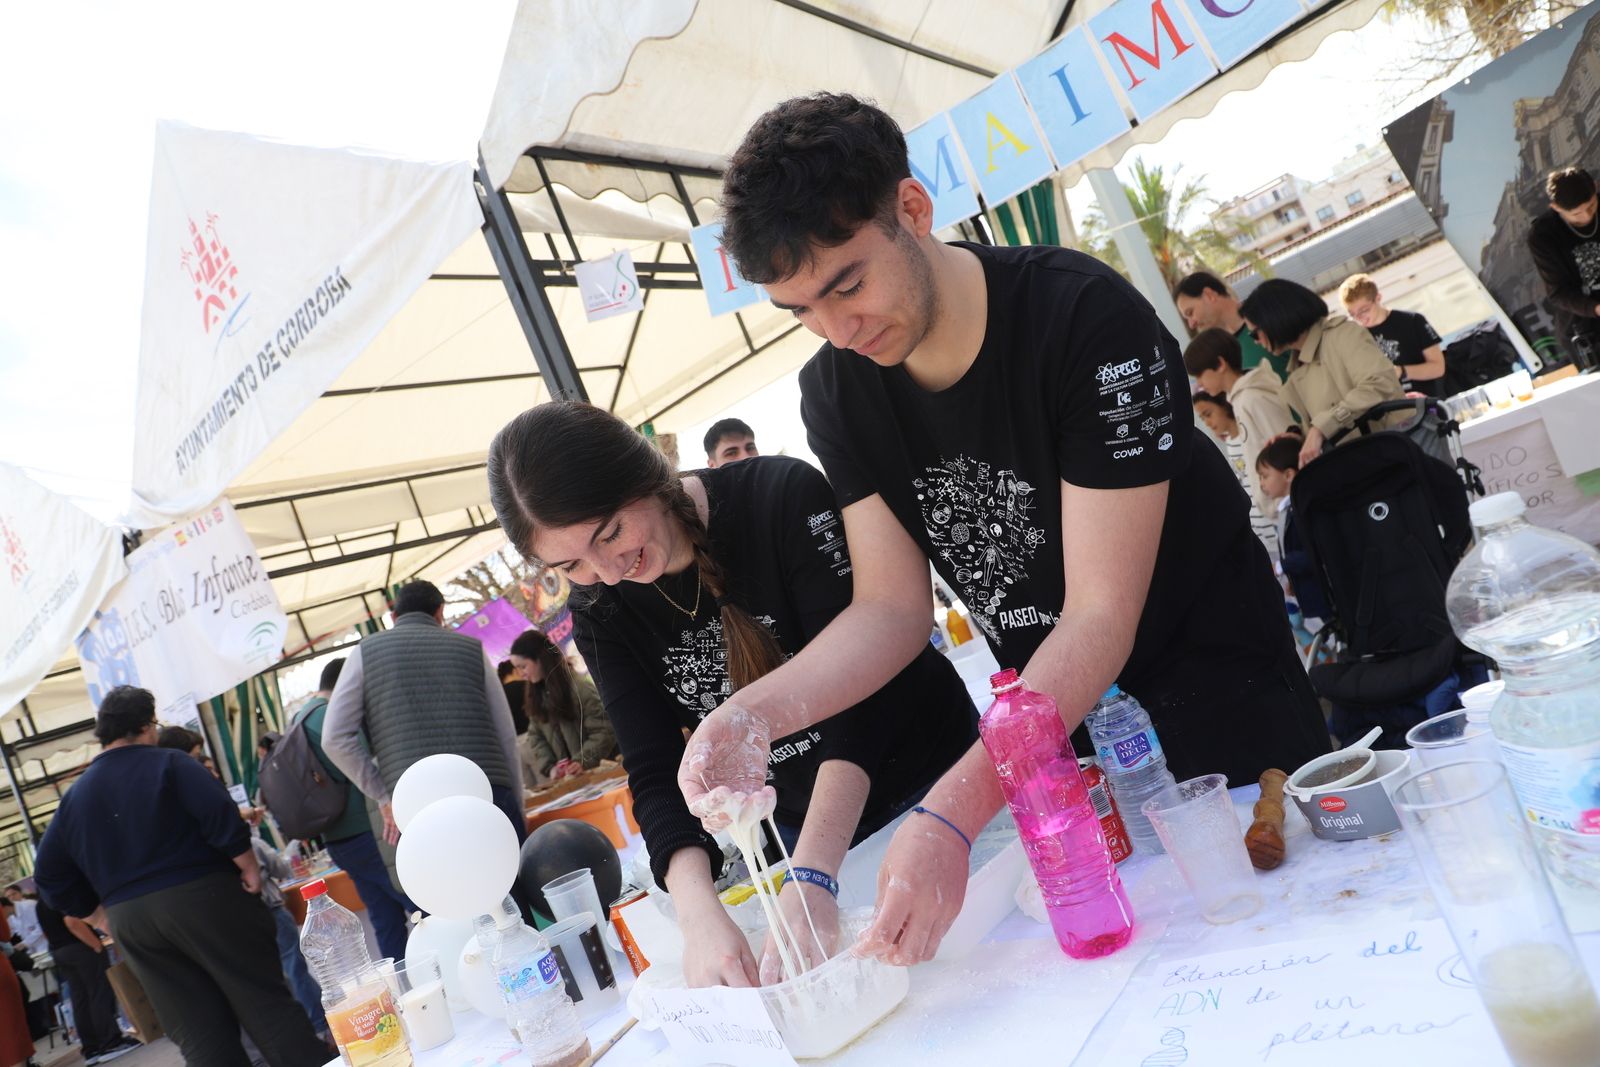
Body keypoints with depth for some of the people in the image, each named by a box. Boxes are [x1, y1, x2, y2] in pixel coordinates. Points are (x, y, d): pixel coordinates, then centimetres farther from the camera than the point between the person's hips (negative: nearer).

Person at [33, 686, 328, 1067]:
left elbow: (51, 874, 13)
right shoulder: (167, 764, -5)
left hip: (130, 921, 5)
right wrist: (249, 867, -11)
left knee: (198, 1033, 8)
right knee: (263, 998, 1)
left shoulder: (74, 796, 12)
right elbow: (219, 811, -18)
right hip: (203, 897, -5)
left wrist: (94, 906, 20)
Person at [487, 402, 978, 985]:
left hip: (934, 776, -3)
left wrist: (812, 876, -41)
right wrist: (698, 911, -34)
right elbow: (656, 775, -14)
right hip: (806, 831, 4)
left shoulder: (783, 494, -25)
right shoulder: (602, 617, -10)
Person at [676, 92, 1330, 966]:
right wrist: (759, 713, -29)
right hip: (1048, 716, 5)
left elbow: (1101, 617, -31)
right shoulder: (833, 391, -10)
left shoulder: (1088, 320, -29)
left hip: (1217, 692, -4)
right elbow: (892, 610, -10)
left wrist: (951, 815, -40)